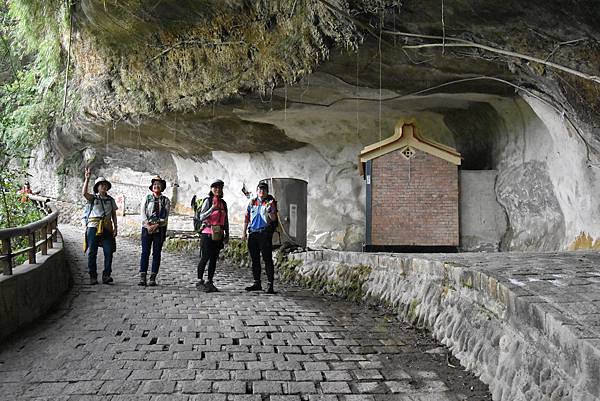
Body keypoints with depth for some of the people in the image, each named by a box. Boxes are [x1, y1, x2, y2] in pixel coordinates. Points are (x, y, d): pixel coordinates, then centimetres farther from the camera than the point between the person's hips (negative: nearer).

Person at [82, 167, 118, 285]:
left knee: (109, 251, -7)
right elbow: (84, 193, -16)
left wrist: (115, 227, 6)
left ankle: (106, 275, -1)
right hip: (93, 227, -2)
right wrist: (87, 179, -23)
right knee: (92, 252, -1)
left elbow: (114, 215, 17)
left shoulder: (111, 200, 16)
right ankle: (93, 277, 5)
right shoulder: (92, 198, 6)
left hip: (106, 228, 3)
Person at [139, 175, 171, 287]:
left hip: (160, 229, 0)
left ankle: (153, 278, 2)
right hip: (147, 228, 0)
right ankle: (142, 278, -6)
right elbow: (143, 213, 0)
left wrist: (156, 225, -13)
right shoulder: (146, 198, 8)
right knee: (145, 252, -5)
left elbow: (165, 216, -1)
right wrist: (148, 225, -12)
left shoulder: (166, 200, 7)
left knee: (156, 253, 0)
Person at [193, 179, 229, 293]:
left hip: (218, 235, 6)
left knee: (214, 259, 6)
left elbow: (226, 220, 19)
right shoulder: (207, 201, -5)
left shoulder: (223, 203, 13)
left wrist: (227, 234, 16)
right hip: (207, 233, -6)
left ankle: (209, 282, 12)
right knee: (205, 257, -6)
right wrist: (212, 209, -26)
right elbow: (201, 217, -14)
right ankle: (200, 281, 4)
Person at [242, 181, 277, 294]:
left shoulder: (270, 202, 2)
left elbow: (274, 219, -5)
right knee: (255, 259, 9)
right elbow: (246, 218, 18)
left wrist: (269, 211, -24)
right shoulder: (252, 202, 13)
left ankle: (270, 285, -7)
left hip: (265, 233, -4)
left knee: (267, 259, -7)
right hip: (252, 233, 5)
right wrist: (244, 233, 15)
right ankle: (257, 283, 18)